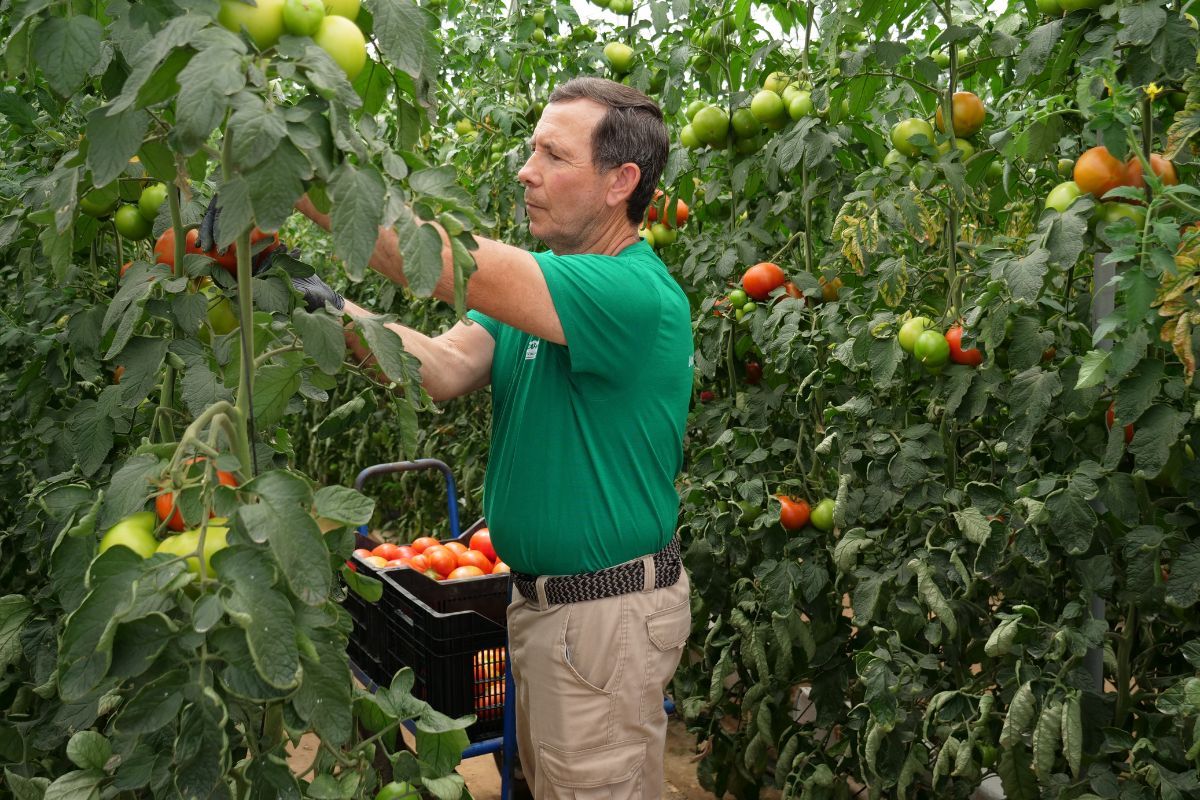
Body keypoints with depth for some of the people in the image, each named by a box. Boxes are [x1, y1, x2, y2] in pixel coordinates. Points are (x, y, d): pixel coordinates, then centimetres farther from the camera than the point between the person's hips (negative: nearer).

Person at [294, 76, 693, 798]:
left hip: (606, 615, -8)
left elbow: (455, 265, -34)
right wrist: (336, 312, -23)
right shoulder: (538, 279, 6)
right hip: (542, 598, 8)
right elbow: (448, 369, -8)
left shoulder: (634, 292, -24)